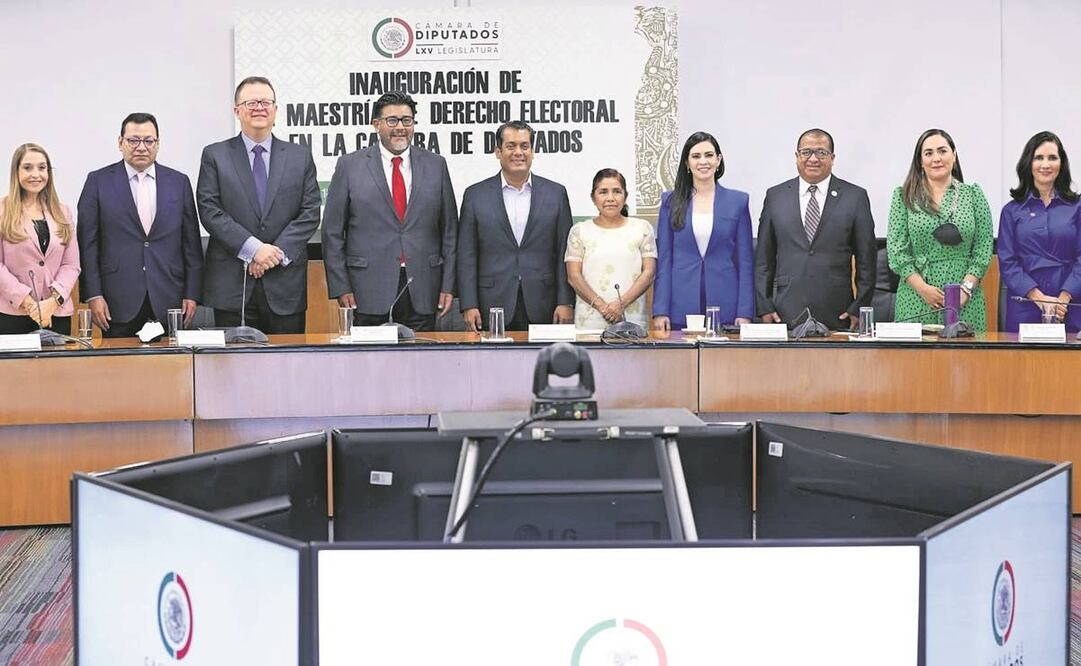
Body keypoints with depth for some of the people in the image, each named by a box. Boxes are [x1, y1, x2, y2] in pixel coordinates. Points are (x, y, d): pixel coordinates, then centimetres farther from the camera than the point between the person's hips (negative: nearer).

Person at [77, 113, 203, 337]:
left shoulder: (179, 182, 10)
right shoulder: (98, 181, 5)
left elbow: (192, 244, 8)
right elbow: (87, 244, 2)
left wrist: (192, 294, 2)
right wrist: (93, 295, -5)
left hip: (168, 301, 2)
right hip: (119, 302, -1)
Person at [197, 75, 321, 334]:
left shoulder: (300, 156, 10)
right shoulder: (215, 155, 6)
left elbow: (310, 212, 3)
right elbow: (209, 211, -3)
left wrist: (277, 252, -9)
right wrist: (253, 248, -14)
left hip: (286, 284, 1)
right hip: (231, 284, -1)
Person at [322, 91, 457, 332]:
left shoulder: (435, 165, 8)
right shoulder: (350, 166, 2)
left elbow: (450, 230, 8)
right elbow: (332, 231, 2)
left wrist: (448, 285, 2)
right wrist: (340, 287, -4)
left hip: (422, 290, 2)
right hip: (369, 291, -1)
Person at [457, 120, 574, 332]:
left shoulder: (556, 193, 8)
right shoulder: (475, 195, 6)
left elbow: (564, 254, 6)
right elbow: (466, 256, 4)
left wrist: (566, 302, -2)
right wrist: (469, 306, -4)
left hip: (542, 310, 1)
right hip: (493, 309, 0)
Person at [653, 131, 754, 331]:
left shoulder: (738, 201, 6)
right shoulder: (671, 201, 7)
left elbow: (745, 260, 5)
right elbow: (663, 258, 5)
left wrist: (745, 312, -4)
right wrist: (660, 311, -3)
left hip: (725, 307, 0)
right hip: (680, 310, 0)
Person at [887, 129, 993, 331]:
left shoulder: (973, 194, 8)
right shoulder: (904, 196, 5)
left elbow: (984, 246, 4)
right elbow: (896, 248, -1)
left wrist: (966, 288, -8)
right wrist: (922, 288, -10)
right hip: (916, 299, -1)